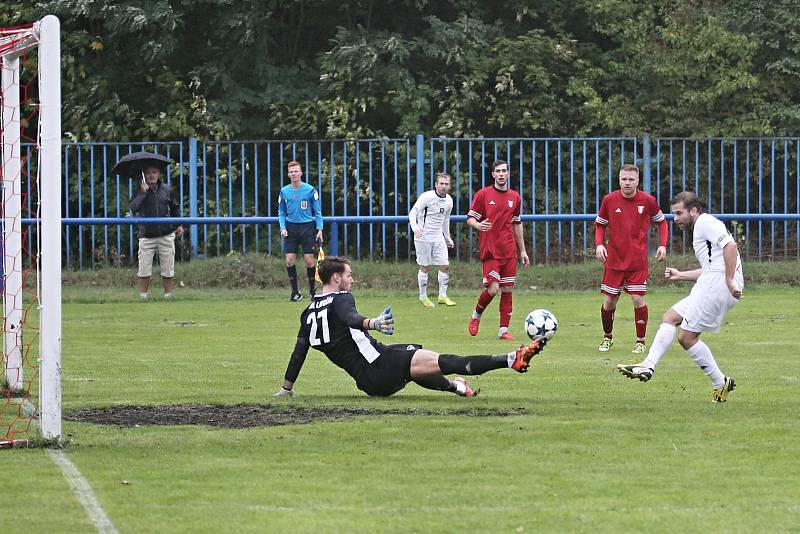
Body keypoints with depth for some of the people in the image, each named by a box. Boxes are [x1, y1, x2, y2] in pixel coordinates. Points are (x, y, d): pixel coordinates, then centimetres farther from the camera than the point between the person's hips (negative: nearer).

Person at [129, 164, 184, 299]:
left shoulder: (166, 190, 6)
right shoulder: (140, 190, -2)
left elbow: (174, 208, 20)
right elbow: (133, 208, -19)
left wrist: (179, 225, 17)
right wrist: (142, 192, -24)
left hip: (166, 235, 2)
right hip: (147, 236, -2)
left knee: (168, 269, 5)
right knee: (144, 270, -4)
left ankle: (168, 295, 15)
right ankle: (143, 297, 4)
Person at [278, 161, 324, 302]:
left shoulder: (310, 190, -2)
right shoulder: (284, 191, 6)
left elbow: (318, 212, 3)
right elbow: (281, 212, 13)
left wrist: (319, 229, -5)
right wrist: (283, 228, -2)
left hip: (307, 227, -2)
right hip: (291, 228, 2)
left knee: (309, 261, -4)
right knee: (290, 260, -6)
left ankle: (312, 289, 15)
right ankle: (295, 292, 4)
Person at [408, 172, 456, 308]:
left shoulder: (449, 201, 7)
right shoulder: (427, 197, -13)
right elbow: (413, 213, -14)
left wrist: (447, 238, 26)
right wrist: (415, 226, -33)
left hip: (438, 238, 6)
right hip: (423, 237, -6)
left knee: (445, 266, 0)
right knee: (425, 267, 1)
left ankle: (443, 296, 12)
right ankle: (423, 297, 14)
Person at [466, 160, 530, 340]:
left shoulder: (515, 197, 12)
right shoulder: (483, 194, 0)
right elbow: (470, 218, 2)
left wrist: (522, 251, 18)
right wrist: (478, 225, -22)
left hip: (510, 251, 4)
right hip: (490, 250, -4)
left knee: (507, 290, 1)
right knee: (492, 288, -14)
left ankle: (504, 330, 5)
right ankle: (476, 316, 13)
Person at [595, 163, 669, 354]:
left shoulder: (648, 201, -4)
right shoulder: (609, 200, -3)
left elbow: (661, 221, 11)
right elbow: (600, 225, 10)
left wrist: (663, 245, -2)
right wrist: (599, 244, -7)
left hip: (638, 262, -1)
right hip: (614, 261, 1)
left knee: (638, 299, -8)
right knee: (609, 301, 3)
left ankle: (640, 342, 7)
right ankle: (607, 337, 27)